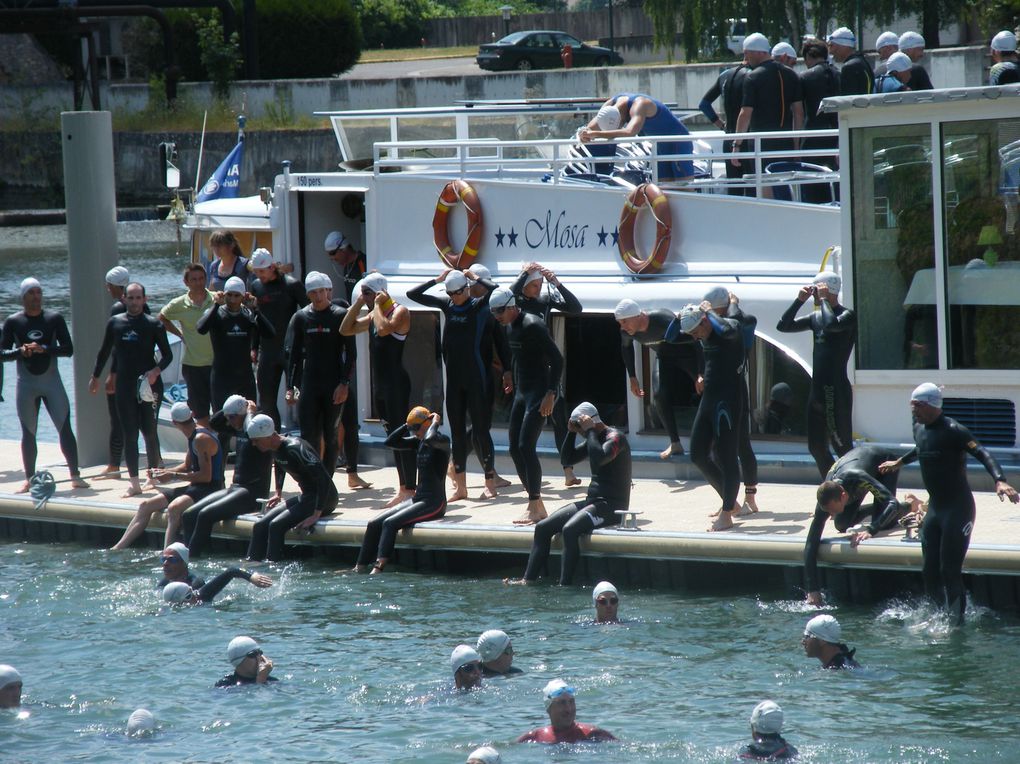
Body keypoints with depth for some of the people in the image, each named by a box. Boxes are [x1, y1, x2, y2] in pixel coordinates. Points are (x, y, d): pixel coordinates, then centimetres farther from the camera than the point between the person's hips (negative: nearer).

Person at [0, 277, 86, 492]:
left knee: (65, 428, -7)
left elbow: (68, 349, -3)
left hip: (51, 380, 0)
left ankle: (75, 476, -4)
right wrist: (21, 351, -18)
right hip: (26, 384, 0)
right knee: (28, 432, 4)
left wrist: (44, 349, -18)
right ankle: (29, 479, 12)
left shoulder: (54, 319, 0)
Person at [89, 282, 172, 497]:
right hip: (124, 386, 2)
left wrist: (156, 371, -18)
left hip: (148, 385, -2)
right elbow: (105, 352, 18)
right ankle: (134, 483, 1)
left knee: (149, 430, -1)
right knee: (129, 434, 0)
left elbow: (167, 355, 0)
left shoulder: (153, 325, -3)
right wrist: (95, 377, 24)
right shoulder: (115, 323, 6)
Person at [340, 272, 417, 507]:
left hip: (396, 382, -9)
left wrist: (378, 305, -16)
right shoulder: (373, 316, 16)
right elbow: (345, 329, 17)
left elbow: (384, 328, -29)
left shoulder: (399, 312, -10)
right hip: (380, 383, 9)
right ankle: (403, 489, 16)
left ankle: (410, 490, -10)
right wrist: (357, 304, 9)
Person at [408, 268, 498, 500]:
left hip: (476, 377, -6)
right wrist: (437, 280, 2)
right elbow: (413, 294, 9)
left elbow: (494, 290, -26)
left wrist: (474, 277, -11)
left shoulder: (478, 306, -6)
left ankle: (490, 483, 0)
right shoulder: (447, 305, 7)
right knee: (457, 430, 8)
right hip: (453, 377, 6)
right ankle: (460, 486, 13)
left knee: (480, 429, -5)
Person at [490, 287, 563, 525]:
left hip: (540, 391, -10)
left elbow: (557, 360, -20)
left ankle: (535, 508, -12)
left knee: (526, 445, -15)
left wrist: (550, 394, -23)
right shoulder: (509, 327, 10)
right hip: (522, 390, 10)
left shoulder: (532, 326, -18)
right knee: (515, 447, 7)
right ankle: (536, 504, 14)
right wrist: (514, 386, 17)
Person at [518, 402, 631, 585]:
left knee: (570, 530, -32)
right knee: (542, 528, -2)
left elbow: (600, 458, -30)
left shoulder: (615, 437, -11)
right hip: (592, 502, 10)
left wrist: (589, 431, -20)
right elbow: (568, 458, 20)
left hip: (612, 506, -10)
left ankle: (564, 585, -32)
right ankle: (528, 580, -6)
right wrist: (571, 432, 6)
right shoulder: (594, 438, 17)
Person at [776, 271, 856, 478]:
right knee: (817, 447, 10)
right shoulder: (816, 318, 15)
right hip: (818, 391, 9)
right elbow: (783, 326, 15)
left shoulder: (848, 316, -8)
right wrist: (799, 301, 5)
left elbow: (832, 325, -30)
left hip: (837, 392, -9)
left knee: (843, 447, -8)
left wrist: (823, 300, -16)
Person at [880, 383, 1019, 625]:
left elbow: (982, 454, -27)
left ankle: (957, 624, 0)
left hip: (958, 508, -8)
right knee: (930, 573, 8)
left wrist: (999, 481, -43)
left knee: (950, 572, -9)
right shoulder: (919, 429, 8)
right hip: (934, 508, 8)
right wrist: (900, 462, 48)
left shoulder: (952, 431, -18)